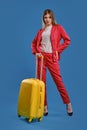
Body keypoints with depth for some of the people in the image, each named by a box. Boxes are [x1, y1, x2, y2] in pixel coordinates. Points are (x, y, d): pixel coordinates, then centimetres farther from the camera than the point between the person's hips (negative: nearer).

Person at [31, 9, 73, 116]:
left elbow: (67, 40, -2)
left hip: (52, 57, -4)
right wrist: (35, 52, 2)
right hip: (41, 57, 4)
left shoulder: (58, 28, 2)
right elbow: (34, 43, 19)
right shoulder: (41, 30, 13)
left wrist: (58, 50, -6)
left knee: (58, 81, -3)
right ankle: (44, 106, 13)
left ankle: (68, 104, 10)